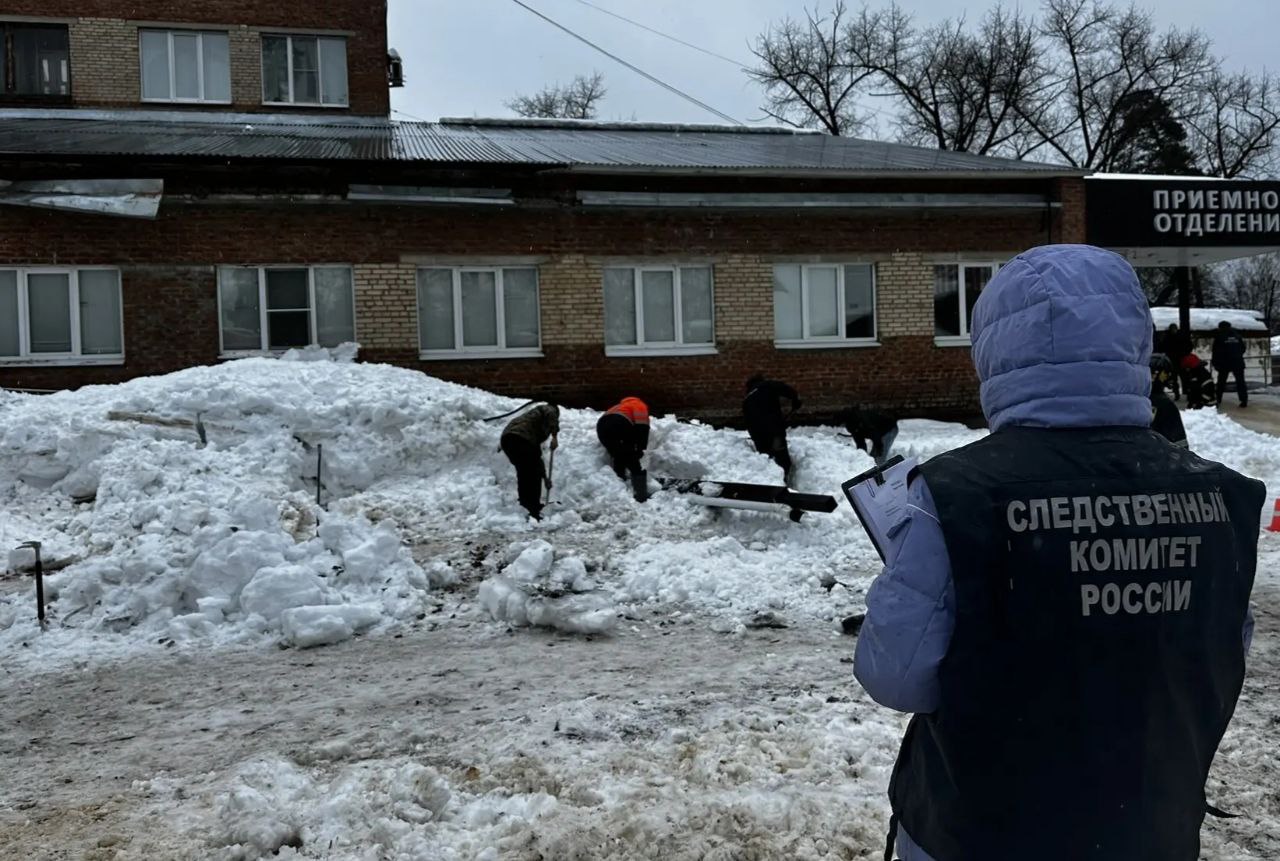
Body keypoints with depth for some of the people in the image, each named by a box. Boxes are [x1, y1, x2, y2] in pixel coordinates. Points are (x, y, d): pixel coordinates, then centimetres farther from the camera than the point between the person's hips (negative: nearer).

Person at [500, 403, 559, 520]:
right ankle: (533, 511, 2)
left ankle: (524, 508, 30)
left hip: (507, 438, 9)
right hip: (521, 438, -8)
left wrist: (544, 476, 47)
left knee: (523, 473, 24)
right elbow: (550, 414, -11)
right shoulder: (548, 409, 20)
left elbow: (536, 455, 44)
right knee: (534, 475, 2)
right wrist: (555, 436, -11)